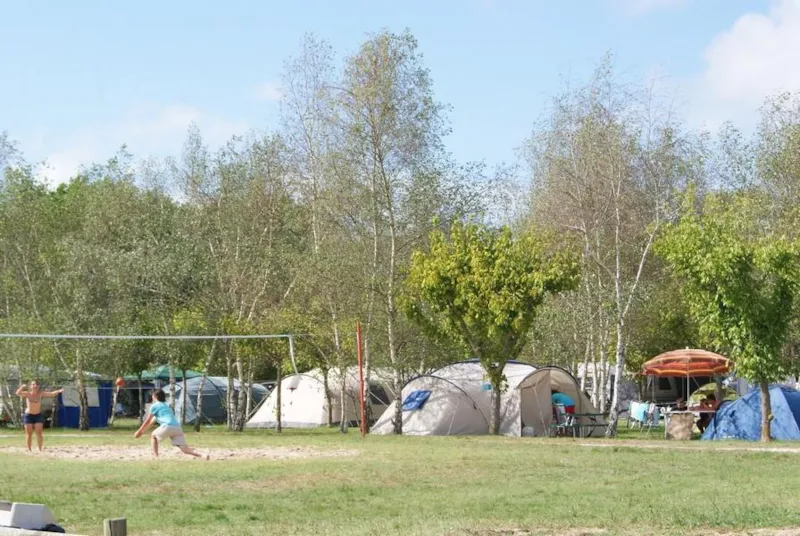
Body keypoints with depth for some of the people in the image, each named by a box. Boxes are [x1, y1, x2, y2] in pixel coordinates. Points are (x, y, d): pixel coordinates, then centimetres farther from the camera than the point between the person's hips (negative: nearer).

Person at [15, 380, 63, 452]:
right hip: (28, 415, -1)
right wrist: (22, 387, -37)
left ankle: (40, 449, 1)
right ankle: (28, 450, 8)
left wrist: (59, 391, -26)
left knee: (39, 433, -4)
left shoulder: (40, 394, -4)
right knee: (29, 433, 3)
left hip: (38, 415, 1)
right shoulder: (27, 394, -8)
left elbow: (51, 394, -8)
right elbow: (18, 393, -21)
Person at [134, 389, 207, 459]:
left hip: (167, 426, -6)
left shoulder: (154, 406, 13)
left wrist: (139, 431, 25)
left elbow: (147, 421, 14)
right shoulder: (166, 405, 35)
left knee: (153, 436, 23)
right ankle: (203, 456, -27)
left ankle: (156, 457, 11)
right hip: (177, 427, 6)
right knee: (185, 449, -5)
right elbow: (153, 420, 43)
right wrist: (142, 430, 48)